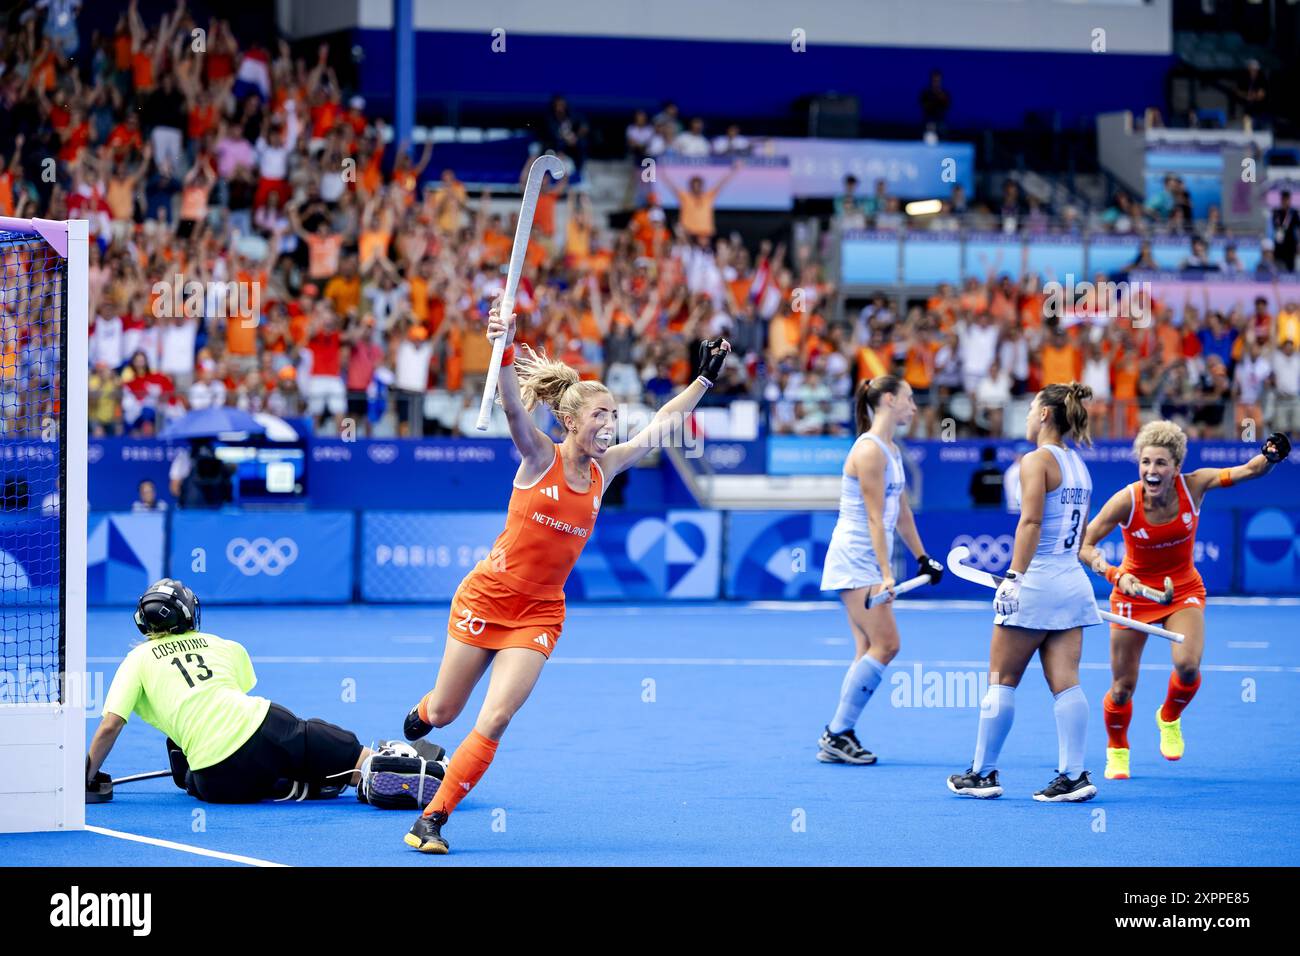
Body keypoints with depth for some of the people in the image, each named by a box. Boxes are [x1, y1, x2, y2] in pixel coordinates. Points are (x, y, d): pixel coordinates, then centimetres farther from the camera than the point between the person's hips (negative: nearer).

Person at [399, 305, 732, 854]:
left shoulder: (604, 470, 4)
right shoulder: (540, 457, -9)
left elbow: (659, 427, 11)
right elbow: (513, 406, -26)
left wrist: (705, 378, 8)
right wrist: (506, 350, -43)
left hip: (539, 613, 3)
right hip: (486, 597, -3)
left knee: (493, 723, -12)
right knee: (443, 712, 10)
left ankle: (433, 818, -4)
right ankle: (419, 716, 47)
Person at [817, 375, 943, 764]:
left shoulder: (892, 450, 14)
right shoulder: (870, 451, -15)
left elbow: (901, 512, 22)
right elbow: (875, 517, -19)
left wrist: (922, 557, 24)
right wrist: (885, 573, -22)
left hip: (872, 563, 10)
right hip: (855, 559, -10)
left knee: (870, 651, 4)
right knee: (885, 644, -13)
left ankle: (838, 736, 5)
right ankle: (838, 734, -9)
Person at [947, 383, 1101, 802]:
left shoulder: (1037, 460, -9)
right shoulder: (1078, 465, 14)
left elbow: (1031, 521, -19)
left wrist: (1014, 577, -23)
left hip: (1037, 580, -7)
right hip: (1073, 581, 7)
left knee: (1002, 680, 3)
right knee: (1065, 683, 2)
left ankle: (983, 773, 9)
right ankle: (1073, 775, -5)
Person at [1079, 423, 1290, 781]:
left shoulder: (1193, 485, -19)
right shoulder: (1126, 501, -24)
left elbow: (1249, 470, -14)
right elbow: (1084, 545, -19)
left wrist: (1270, 455, -37)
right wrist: (1115, 575, -35)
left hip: (1183, 590, 1)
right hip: (1135, 592, -1)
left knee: (1187, 666, -23)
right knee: (1122, 687, 2)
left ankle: (1169, 718, 12)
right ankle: (1117, 750, 34)